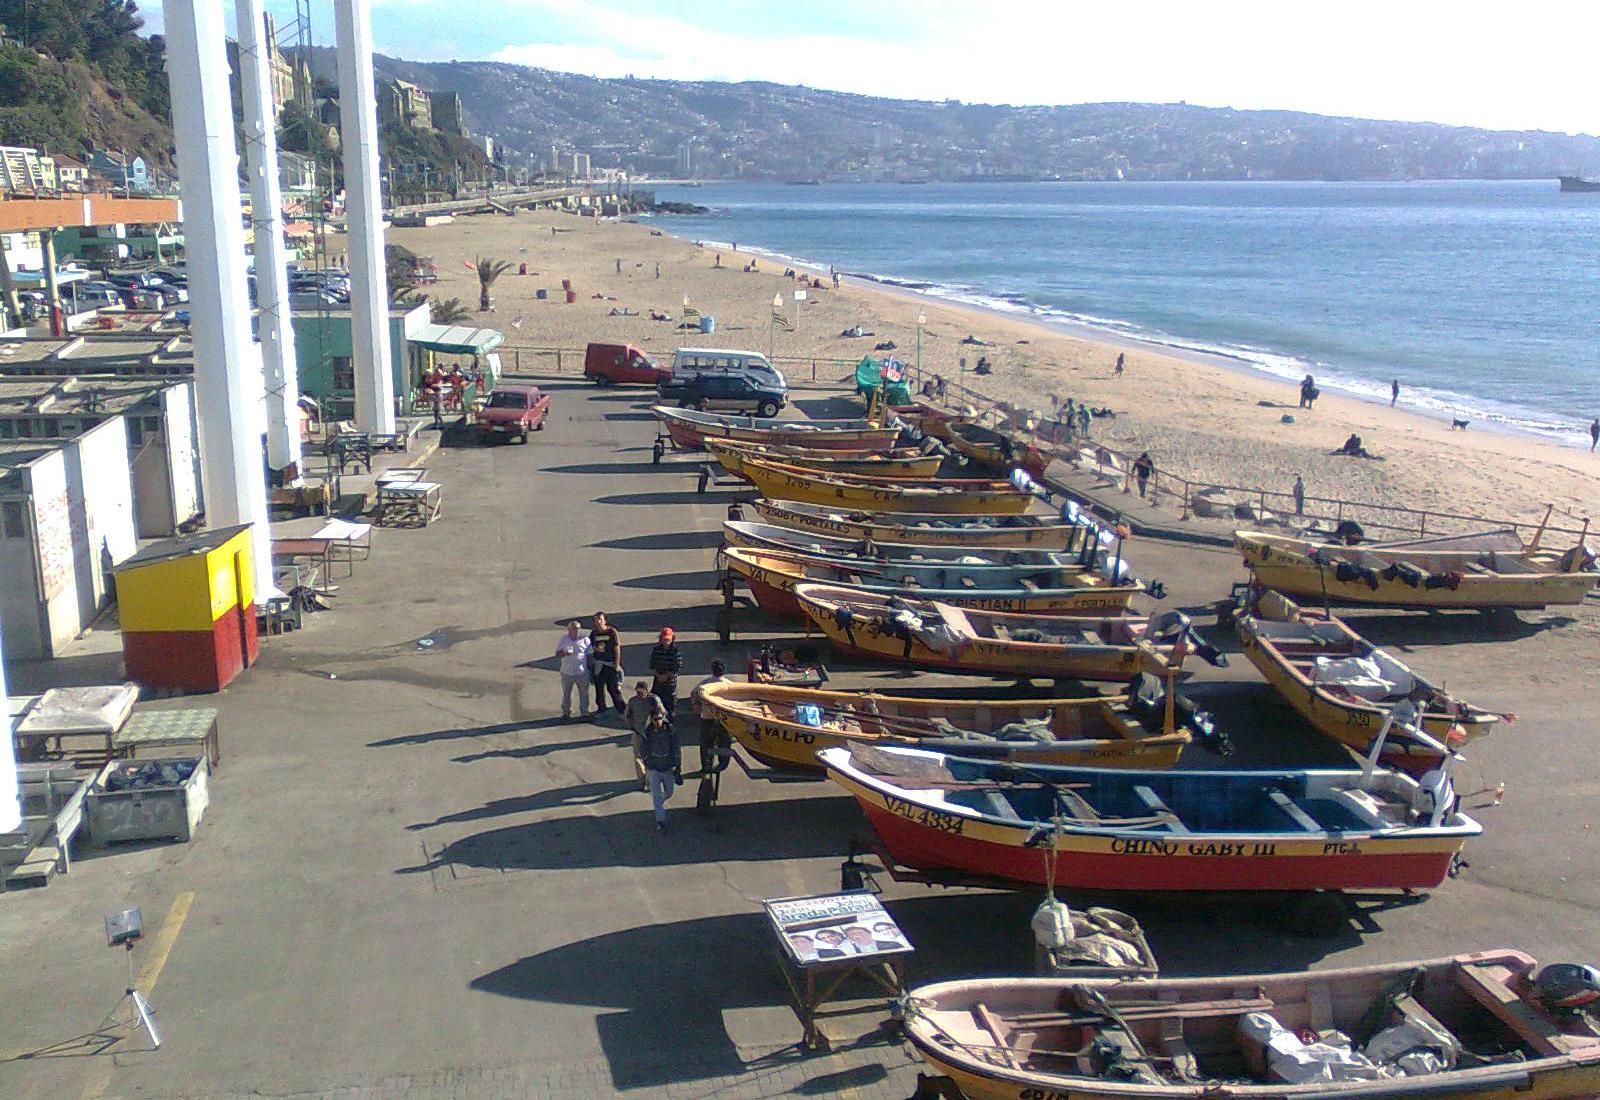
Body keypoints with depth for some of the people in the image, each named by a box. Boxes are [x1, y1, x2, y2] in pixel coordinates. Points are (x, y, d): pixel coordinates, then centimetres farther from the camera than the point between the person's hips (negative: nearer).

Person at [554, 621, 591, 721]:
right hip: (567, 672, 1)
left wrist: (590, 668, 0)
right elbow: (557, 653, 6)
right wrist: (565, 653, -15)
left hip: (582, 672, -1)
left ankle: (584, 711, 18)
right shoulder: (563, 639, 0)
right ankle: (565, 712, 20)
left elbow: (589, 655, 3)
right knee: (566, 693, 8)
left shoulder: (584, 639, -2)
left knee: (584, 693, 6)